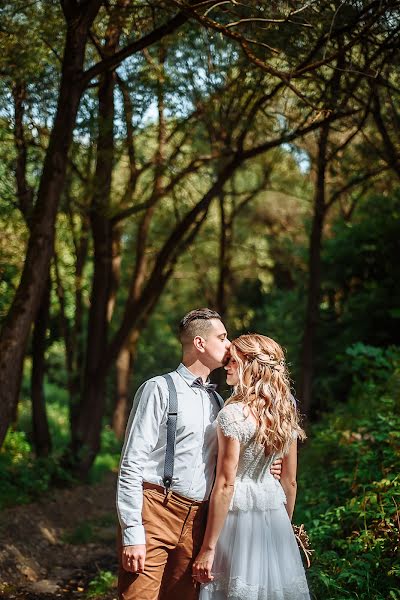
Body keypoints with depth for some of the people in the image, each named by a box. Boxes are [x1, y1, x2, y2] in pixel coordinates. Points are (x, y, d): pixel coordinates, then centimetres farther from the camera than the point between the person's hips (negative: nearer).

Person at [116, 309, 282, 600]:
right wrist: (132, 533, -16)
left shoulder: (217, 402, 15)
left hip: (196, 521, 6)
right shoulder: (160, 389, -5)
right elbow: (132, 464, -10)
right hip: (155, 513, -6)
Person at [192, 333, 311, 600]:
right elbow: (291, 482, 9)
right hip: (274, 512, 6)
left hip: (240, 511, -6)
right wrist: (284, 525, 22)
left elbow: (225, 486, -19)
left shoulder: (233, 414, -17)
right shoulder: (286, 413, 3)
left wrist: (208, 548, -15)